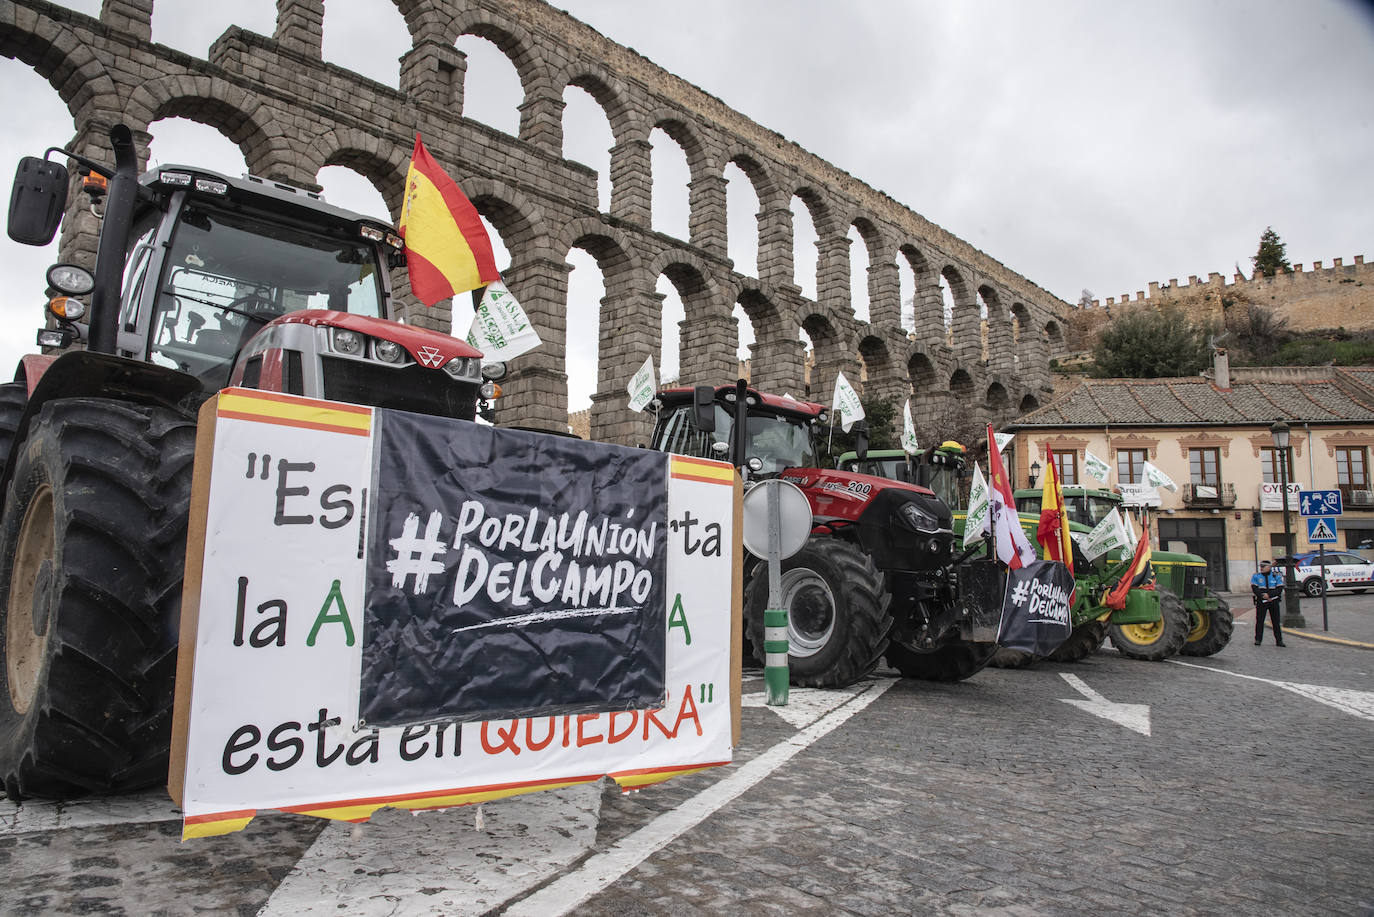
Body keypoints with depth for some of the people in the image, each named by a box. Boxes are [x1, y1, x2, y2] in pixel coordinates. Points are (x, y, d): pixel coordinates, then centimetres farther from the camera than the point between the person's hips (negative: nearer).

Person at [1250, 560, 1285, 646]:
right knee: (1259, 620, -3)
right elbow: (1254, 589, -4)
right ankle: (1258, 639, 4)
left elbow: (1279, 589, -6)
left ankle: (1279, 640, 11)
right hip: (1261, 602, 0)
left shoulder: (1276, 576, 3)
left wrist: (1269, 595, -19)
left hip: (1274, 602, 0)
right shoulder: (1256, 577, 4)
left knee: (1276, 621, 4)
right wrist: (1263, 596, -16)